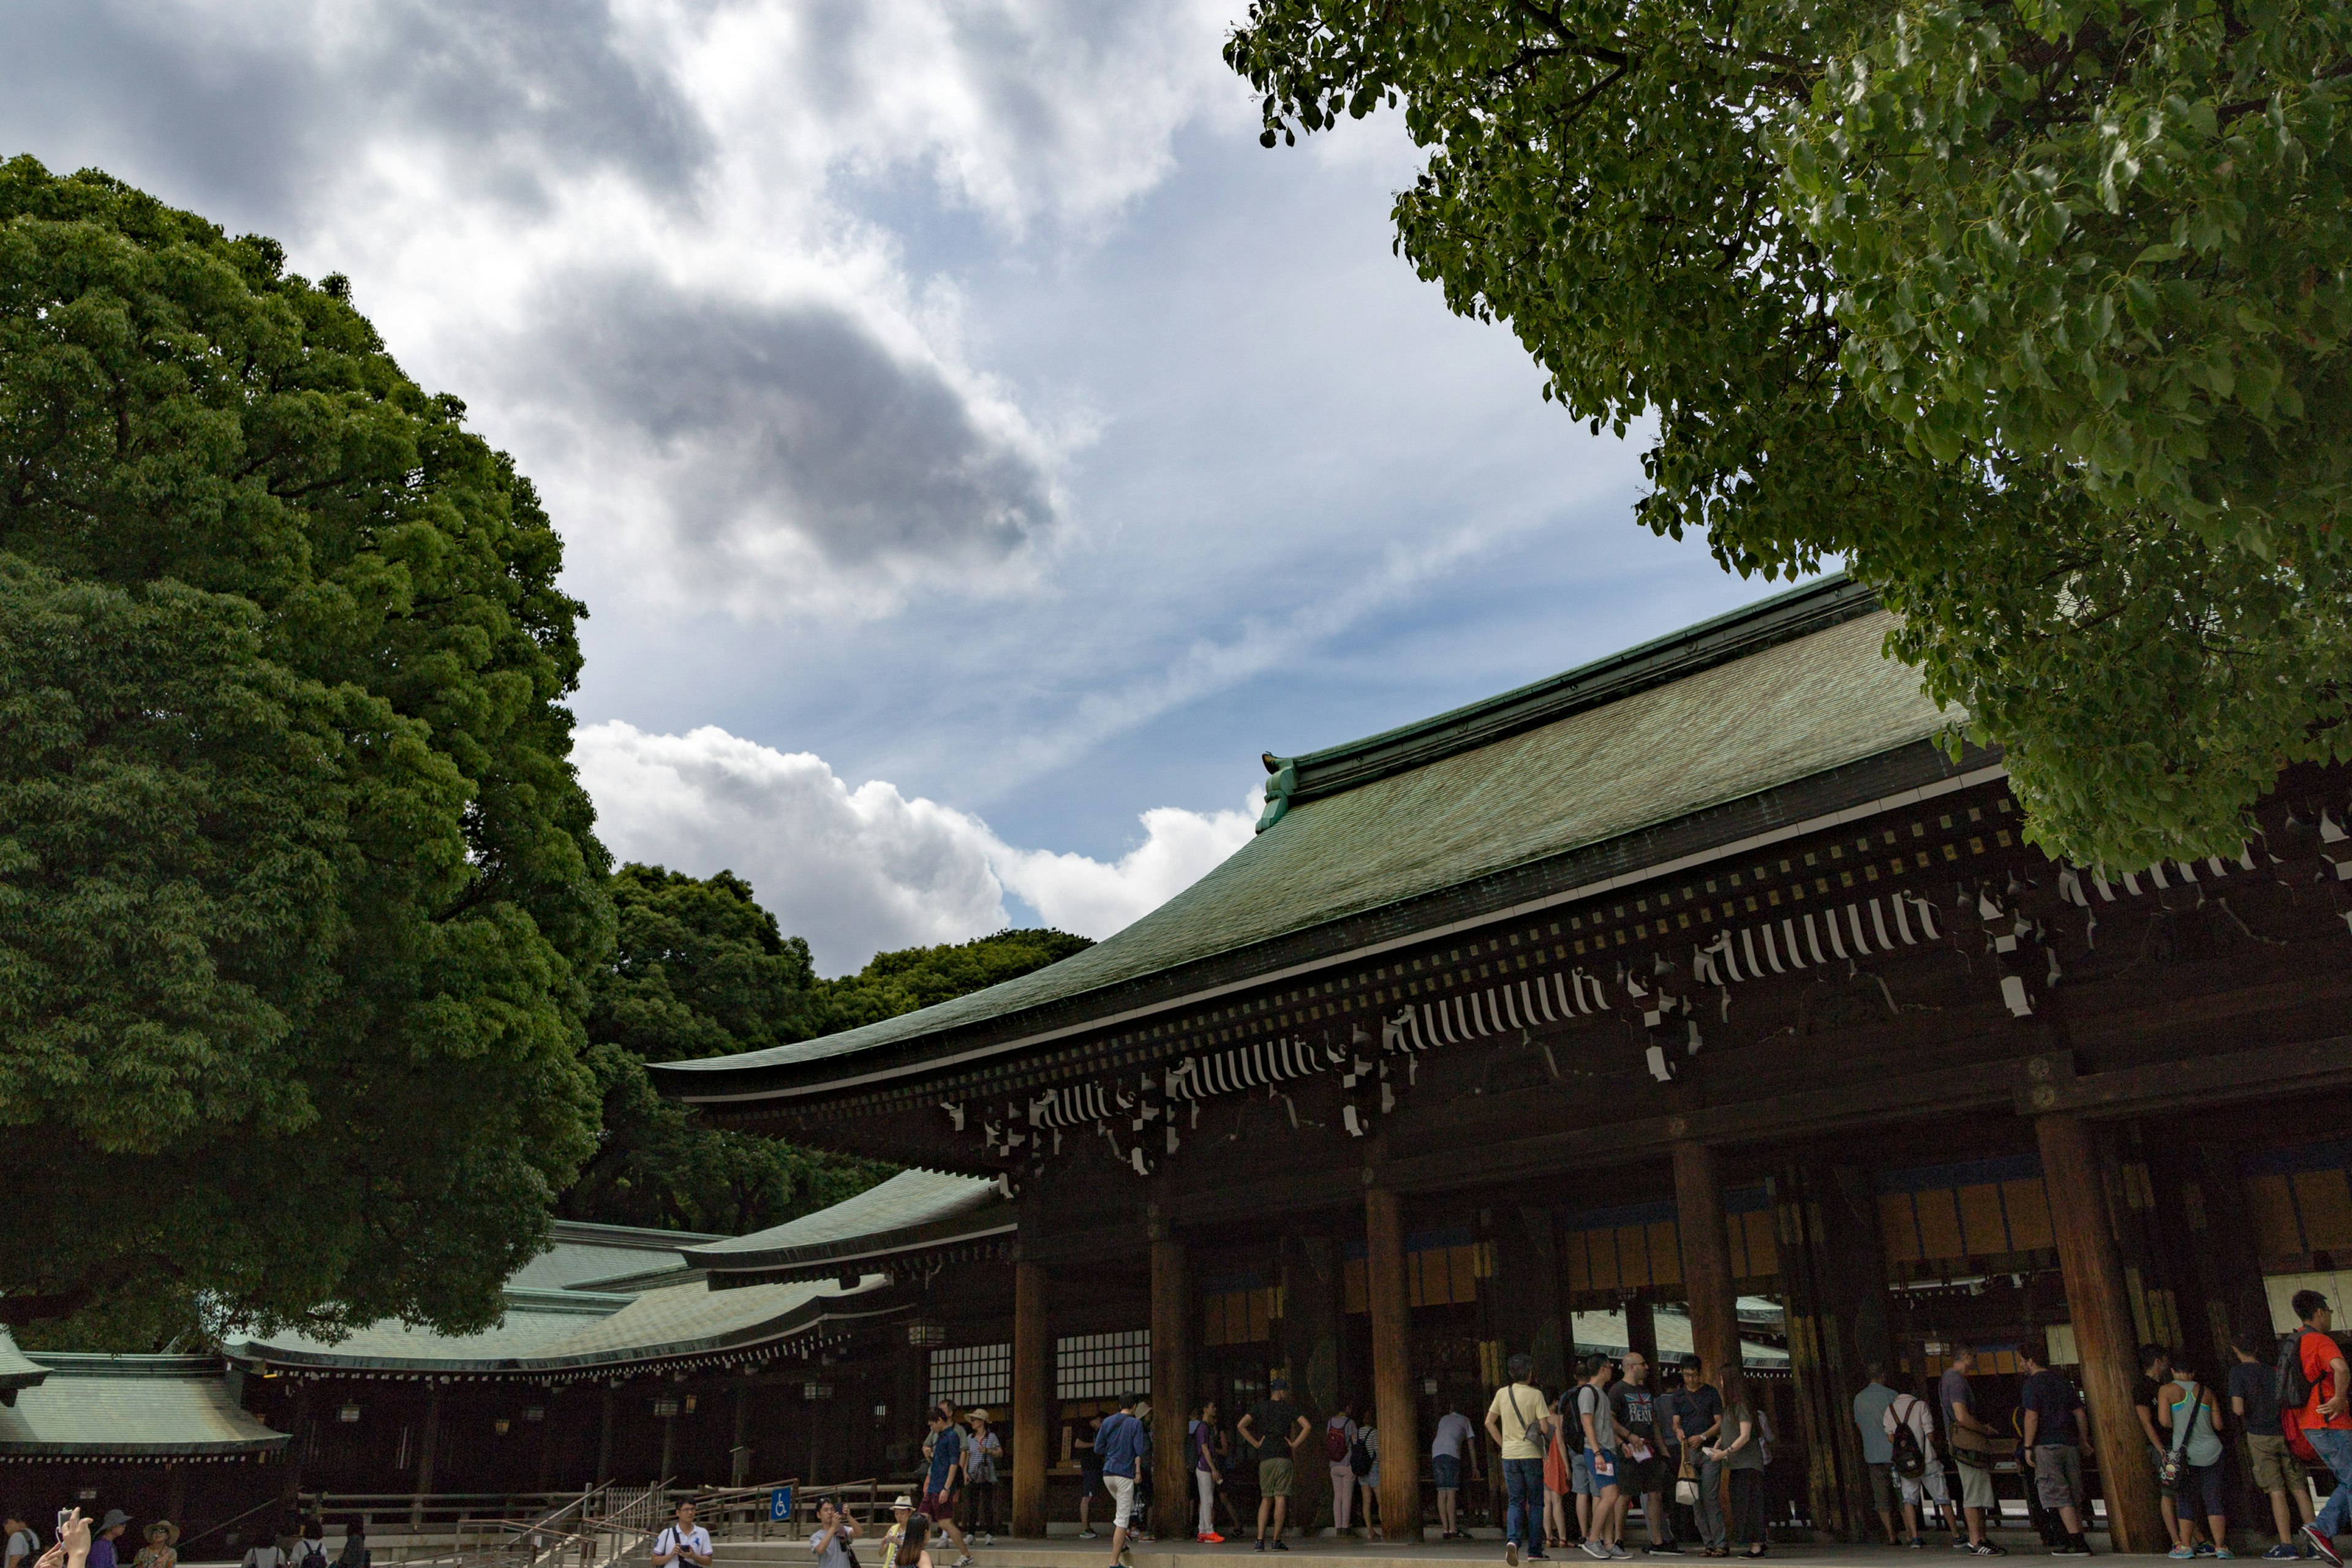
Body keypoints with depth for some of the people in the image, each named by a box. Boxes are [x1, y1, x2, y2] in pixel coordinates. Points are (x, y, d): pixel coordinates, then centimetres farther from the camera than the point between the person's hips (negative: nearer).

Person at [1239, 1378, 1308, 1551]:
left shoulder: (1259, 1407, 9)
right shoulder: (1289, 1408, 5)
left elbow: (1241, 1426, -1)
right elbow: (1307, 1426, -7)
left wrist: (1256, 1444, 3)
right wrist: (1295, 1444, -1)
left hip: (1265, 1458, 2)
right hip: (1284, 1457, -2)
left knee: (1266, 1499, 8)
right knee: (1281, 1498, 0)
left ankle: (1260, 1540, -2)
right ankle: (1277, 1541, -3)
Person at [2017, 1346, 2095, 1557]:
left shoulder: (2032, 1383, -8)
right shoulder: (2063, 1380, 13)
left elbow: (2032, 1417, -15)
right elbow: (2080, 1414, 14)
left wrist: (2027, 1447, -10)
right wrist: (2084, 1442, 23)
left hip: (2046, 1445, -7)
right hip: (2070, 1443, 7)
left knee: (2057, 1494, -6)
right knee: (2074, 1492, 13)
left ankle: (2077, 1542, -12)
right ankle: (2076, 1538, 17)